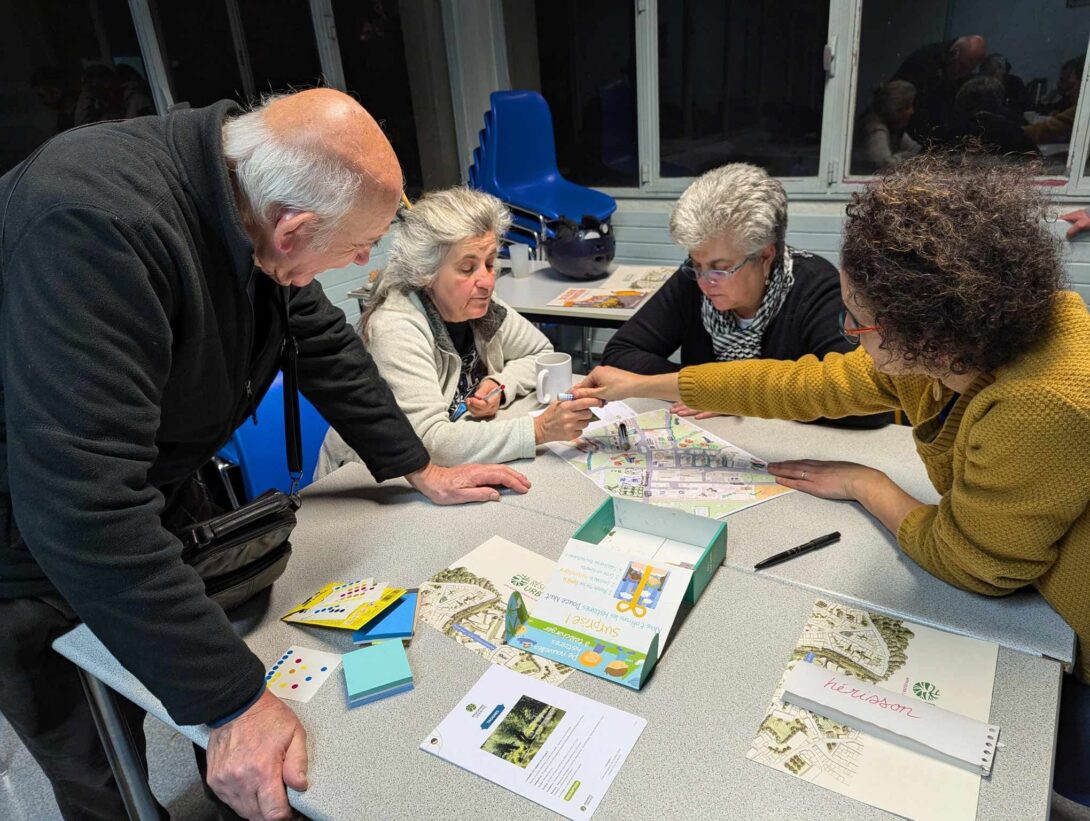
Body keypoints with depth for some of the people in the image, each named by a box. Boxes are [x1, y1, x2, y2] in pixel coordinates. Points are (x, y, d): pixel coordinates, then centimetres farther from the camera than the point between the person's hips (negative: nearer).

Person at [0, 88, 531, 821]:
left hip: (156, 494, 7)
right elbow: (85, 504, -39)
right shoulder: (97, 224, -37)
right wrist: (235, 701, -34)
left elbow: (323, 341, 0)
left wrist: (420, 469, 2)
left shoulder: (254, 197, -11)